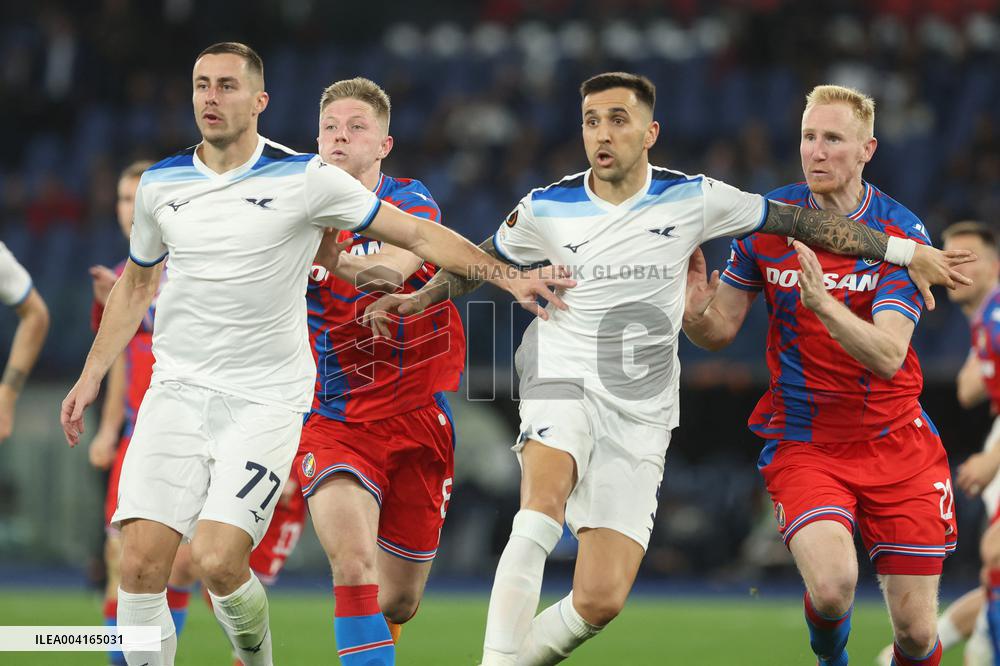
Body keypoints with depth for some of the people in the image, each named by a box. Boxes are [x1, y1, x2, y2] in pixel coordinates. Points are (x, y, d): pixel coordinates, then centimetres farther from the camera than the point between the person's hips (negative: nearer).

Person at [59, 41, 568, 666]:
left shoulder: (305, 179, -5)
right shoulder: (160, 183, 7)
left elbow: (418, 234, 0)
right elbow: (136, 285, 23)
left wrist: (507, 275, -8)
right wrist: (92, 375, 20)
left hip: (266, 399, -3)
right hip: (178, 390, 3)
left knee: (218, 561, -18)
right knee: (141, 562, -12)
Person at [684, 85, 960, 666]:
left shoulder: (902, 233, -10)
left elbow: (887, 355, -22)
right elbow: (720, 331, 4)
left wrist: (822, 303, -39)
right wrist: (695, 307, -19)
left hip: (896, 442, 0)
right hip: (803, 443, 0)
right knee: (832, 586, -26)